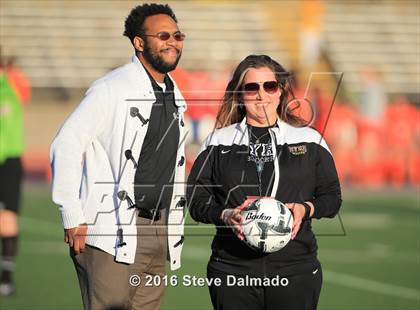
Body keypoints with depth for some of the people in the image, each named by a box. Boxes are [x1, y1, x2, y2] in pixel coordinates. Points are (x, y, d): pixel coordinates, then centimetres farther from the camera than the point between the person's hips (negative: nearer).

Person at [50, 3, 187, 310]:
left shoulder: (175, 97, 16)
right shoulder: (113, 89, -8)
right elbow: (66, 144, -12)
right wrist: (73, 219, -14)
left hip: (160, 234, 7)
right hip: (113, 237, -7)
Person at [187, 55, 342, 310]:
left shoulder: (310, 140, 10)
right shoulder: (218, 142, 11)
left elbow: (332, 197, 11)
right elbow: (196, 198, 8)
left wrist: (306, 209, -9)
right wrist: (225, 215, -12)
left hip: (296, 270, 0)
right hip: (232, 268, 0)